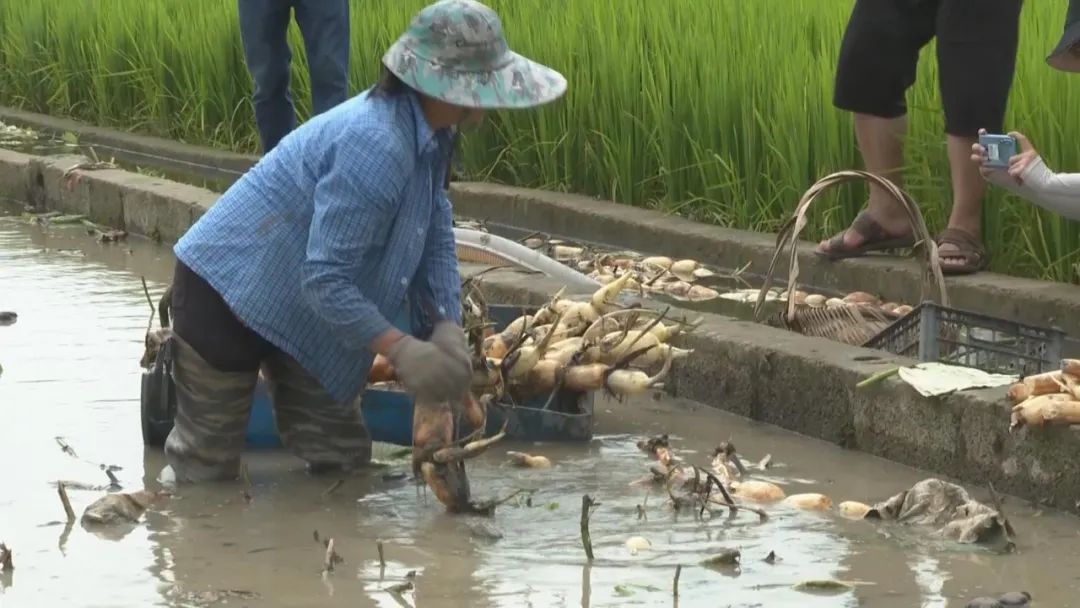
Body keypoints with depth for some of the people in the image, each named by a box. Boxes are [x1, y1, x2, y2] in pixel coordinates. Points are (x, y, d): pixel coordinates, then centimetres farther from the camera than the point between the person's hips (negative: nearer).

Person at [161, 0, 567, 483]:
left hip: (296, 312, 9)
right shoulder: (375, 146, -33)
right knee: (205, 473, 2)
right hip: (227, 294, -9)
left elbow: (435, 239, 5)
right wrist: (401, 350, -31)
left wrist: (447, 330, -8)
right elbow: (325, 279, -31)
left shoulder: (428, 136, -2)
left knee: (341, 460, 12)